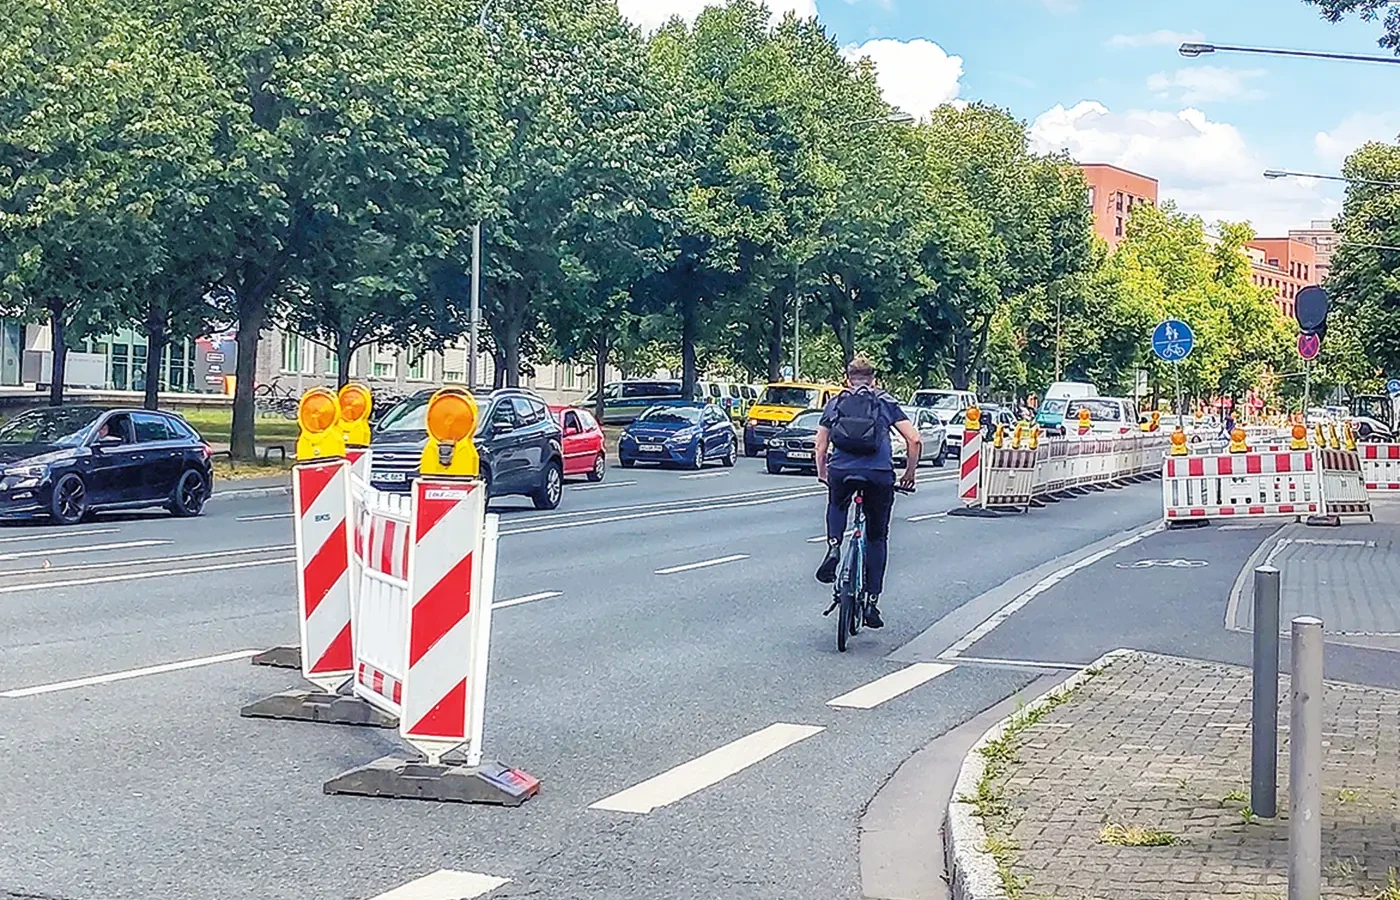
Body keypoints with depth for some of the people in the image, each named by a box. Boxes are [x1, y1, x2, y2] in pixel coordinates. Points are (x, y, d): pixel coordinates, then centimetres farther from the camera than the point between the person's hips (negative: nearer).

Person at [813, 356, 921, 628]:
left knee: (837, 507, 35)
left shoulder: (835, 402, 18)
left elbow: (820, 446, 14)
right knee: (877, 537, 15)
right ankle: (872, 602, 11)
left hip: (841, 471, 1)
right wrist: (910, 473, 18)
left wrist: (822, 473, 29)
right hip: (880, 474, -1)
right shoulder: (886, 402, 16)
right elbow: (913, 438, 7)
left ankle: (833, 547, 6)